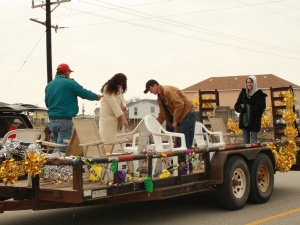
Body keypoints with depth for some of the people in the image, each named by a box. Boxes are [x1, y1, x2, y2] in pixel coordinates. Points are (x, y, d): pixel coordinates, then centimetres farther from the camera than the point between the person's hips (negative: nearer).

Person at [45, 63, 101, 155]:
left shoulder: (49, 85, 12)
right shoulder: (69, 83, -7)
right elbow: (85, 93, 0)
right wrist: (97, 97, 17)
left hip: (52, 120, 7)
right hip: (65, 120, -7)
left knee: (59, 144, 19)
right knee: (62, 148, -6)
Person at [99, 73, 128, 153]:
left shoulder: (119, 89, 13)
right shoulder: (108, 89, -13)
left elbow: (122, 100, 12)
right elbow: (114, 104, -20)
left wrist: (124, 106, -14)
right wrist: (123, 118, -25)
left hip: (118, 119, 8)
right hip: (108, 119, -8)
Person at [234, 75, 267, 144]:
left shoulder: (259, 94, -6)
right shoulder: (243, 93, 8)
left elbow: (260, 108, -14)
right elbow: (236, 106, 6)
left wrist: (248, 107, -19)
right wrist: (241, 107, -17)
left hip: (255, 121, -5)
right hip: (244, 120, 5)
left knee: (253, 142, -5)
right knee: (246, 142, 9)